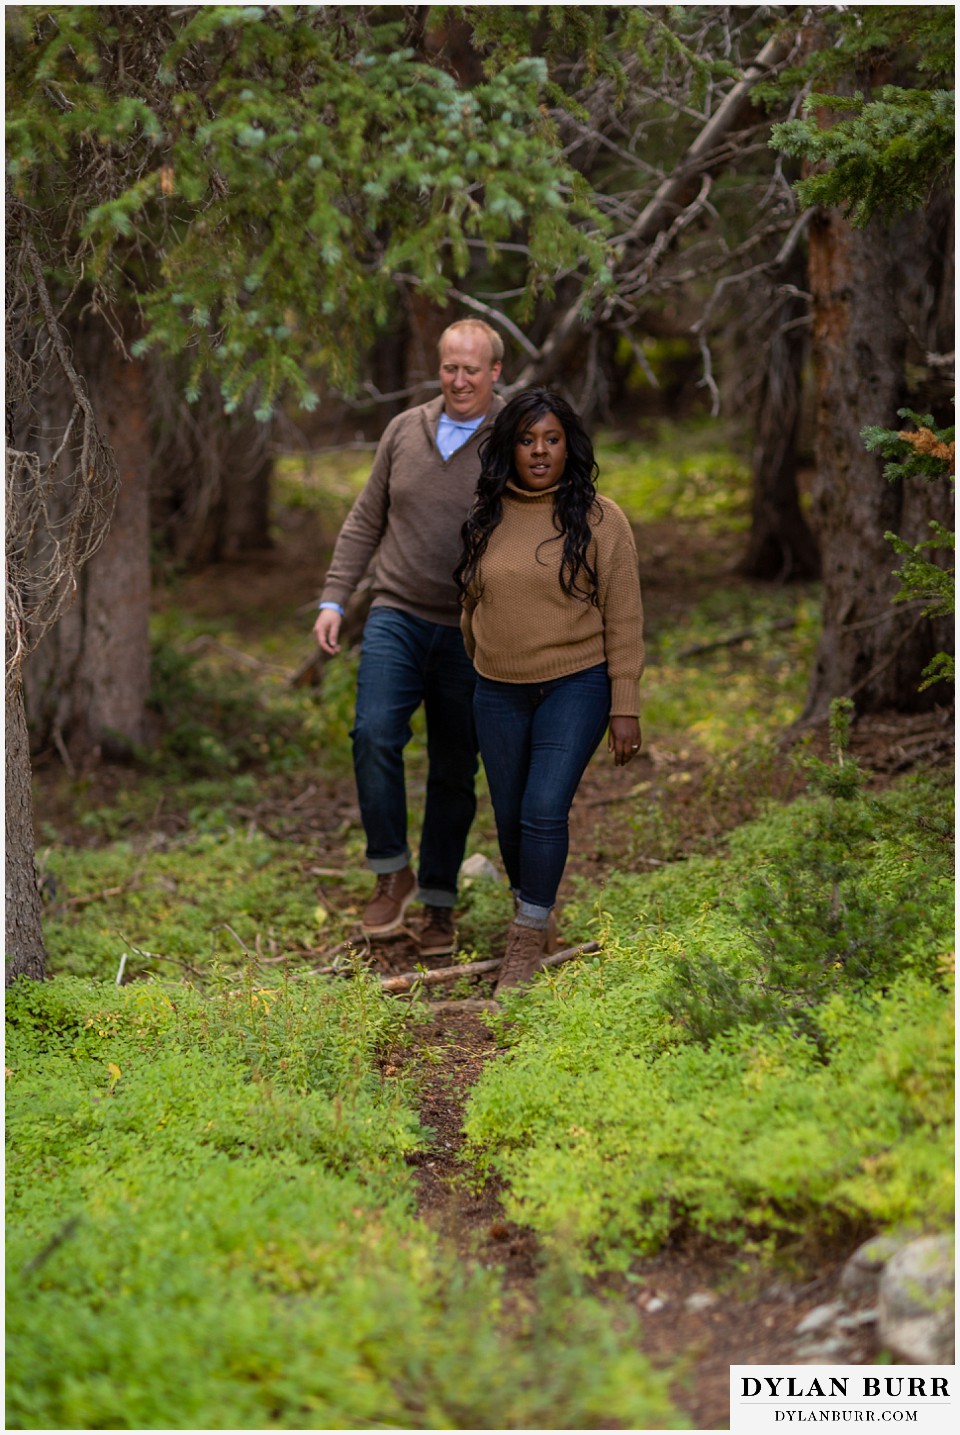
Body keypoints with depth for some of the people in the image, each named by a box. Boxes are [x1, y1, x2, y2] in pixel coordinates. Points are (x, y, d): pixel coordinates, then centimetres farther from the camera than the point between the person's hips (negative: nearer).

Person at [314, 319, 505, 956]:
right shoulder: (405, 430, 7)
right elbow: (365, 522, 14)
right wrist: (334, 599, 7)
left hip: (472, 633, -2)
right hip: (398, 614, 2)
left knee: (455, 772, 5)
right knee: (375, 733, -20)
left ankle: (439, 903, 19)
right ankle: (392, 873, -4)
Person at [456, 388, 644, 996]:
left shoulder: (599, 519, -5)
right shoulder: (484, 516, 5)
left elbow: (624, 620, -5)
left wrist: (626, 708, -8)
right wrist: (474, 675, 19)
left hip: (576, 685, -4)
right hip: (498, 692, 4)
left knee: (545, 809, -13)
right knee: (509, 815, 10)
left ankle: (530, 941, -4)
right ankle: (528, 908, 32)